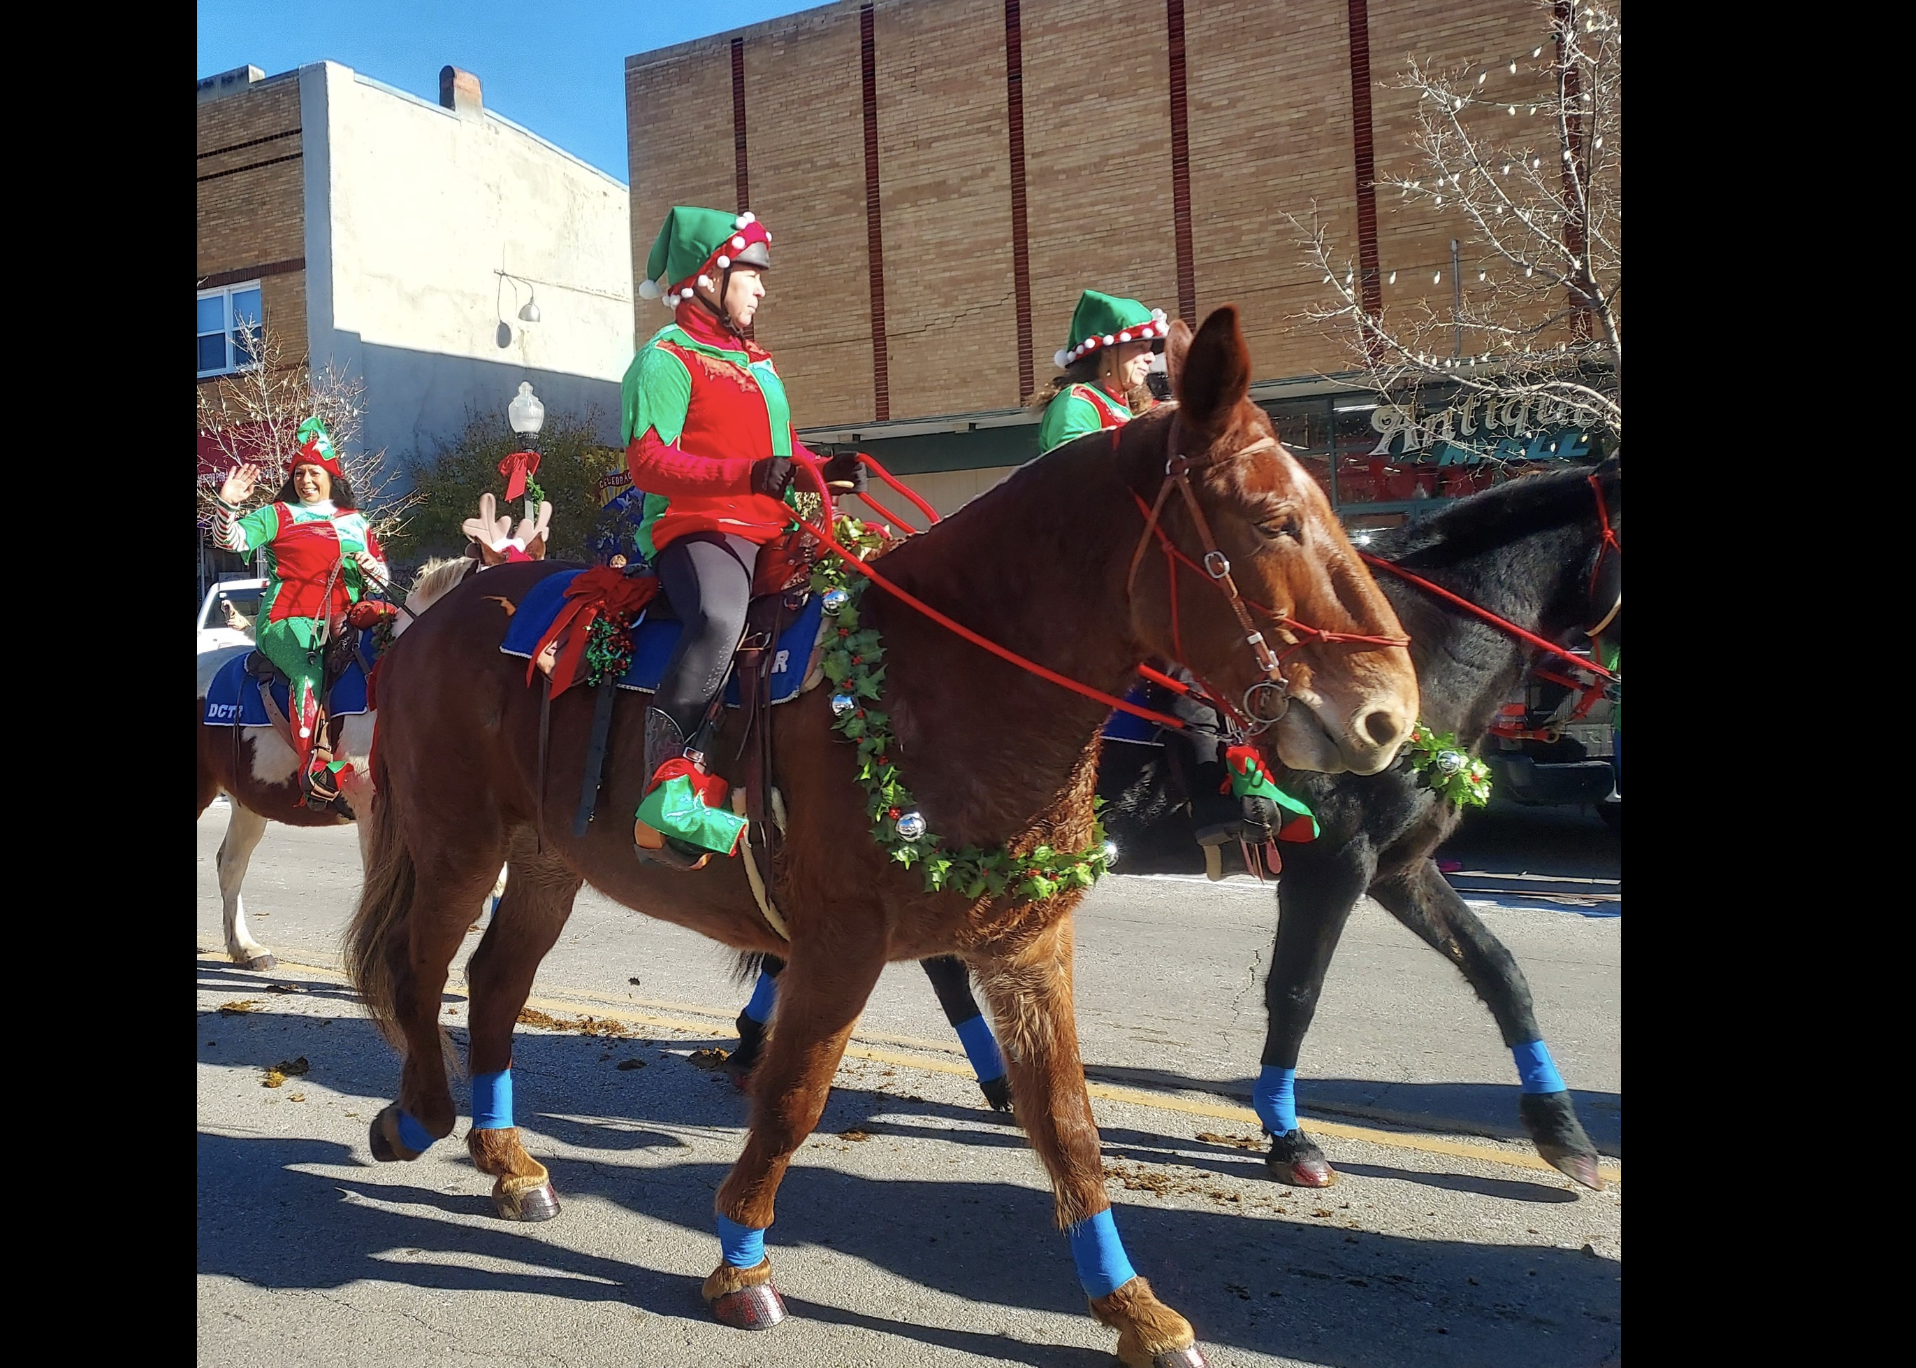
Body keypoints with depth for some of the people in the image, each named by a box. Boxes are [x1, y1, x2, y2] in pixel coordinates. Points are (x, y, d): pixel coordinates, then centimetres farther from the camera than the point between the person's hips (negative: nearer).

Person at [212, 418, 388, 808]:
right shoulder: (278, 515, 15)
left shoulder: (357, 523, 22)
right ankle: (318, 767, -44)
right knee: (310, 669, -35)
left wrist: (370, 568, 0)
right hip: (287, 619, -4)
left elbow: (381, 576, 23)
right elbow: (230, 540, 1)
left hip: (341, 622, 4)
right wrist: (228, 504, -16)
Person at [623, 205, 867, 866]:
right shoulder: (667, 358, 1)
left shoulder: (758, 363, 27)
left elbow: (786, 452, 34)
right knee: (721, 620, -38)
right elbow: (648, 460, -12)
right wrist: (747, 474, -26)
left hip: (773, 530, 9)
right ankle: (666, 792, -38)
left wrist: (826, 469, 9)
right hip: (696, 527, -9)